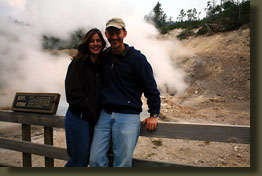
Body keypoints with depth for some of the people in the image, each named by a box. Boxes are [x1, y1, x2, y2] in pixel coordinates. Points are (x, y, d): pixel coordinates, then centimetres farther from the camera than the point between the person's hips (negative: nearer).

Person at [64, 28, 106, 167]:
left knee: (90, 158, 13)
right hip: (79, 118, -6)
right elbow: (74, 94, -15)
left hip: (94, 119, 6)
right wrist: (92, 114, -13)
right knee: (80, 161, 0)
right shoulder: (78, 63, -8)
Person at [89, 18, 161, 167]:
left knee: (123, 163, 1)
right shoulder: (103, 57, 10)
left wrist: (154, 115, -4)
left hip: (128, 116, -4)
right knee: (95, 160, 4)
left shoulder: (137, 58, -4)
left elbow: (151, 88, -2)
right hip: (104, 115, 5)